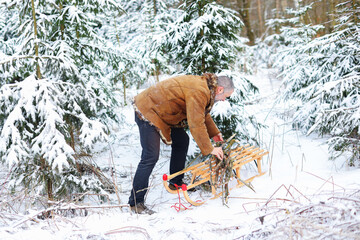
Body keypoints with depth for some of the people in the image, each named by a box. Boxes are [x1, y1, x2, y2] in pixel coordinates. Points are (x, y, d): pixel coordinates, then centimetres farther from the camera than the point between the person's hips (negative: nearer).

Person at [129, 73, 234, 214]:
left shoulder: (204, 87, 8)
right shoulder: (198, 92, -25)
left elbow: (203, 113, 24)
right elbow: (196, 124, -25)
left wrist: (214, 133, 20)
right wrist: (209, 149, -18)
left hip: (161, 111, 11)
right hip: (147, 111, -11)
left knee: (182, 140, 16)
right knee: (150, 157, -15)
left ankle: (176, 183, 27)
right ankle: (135, 202, -11)